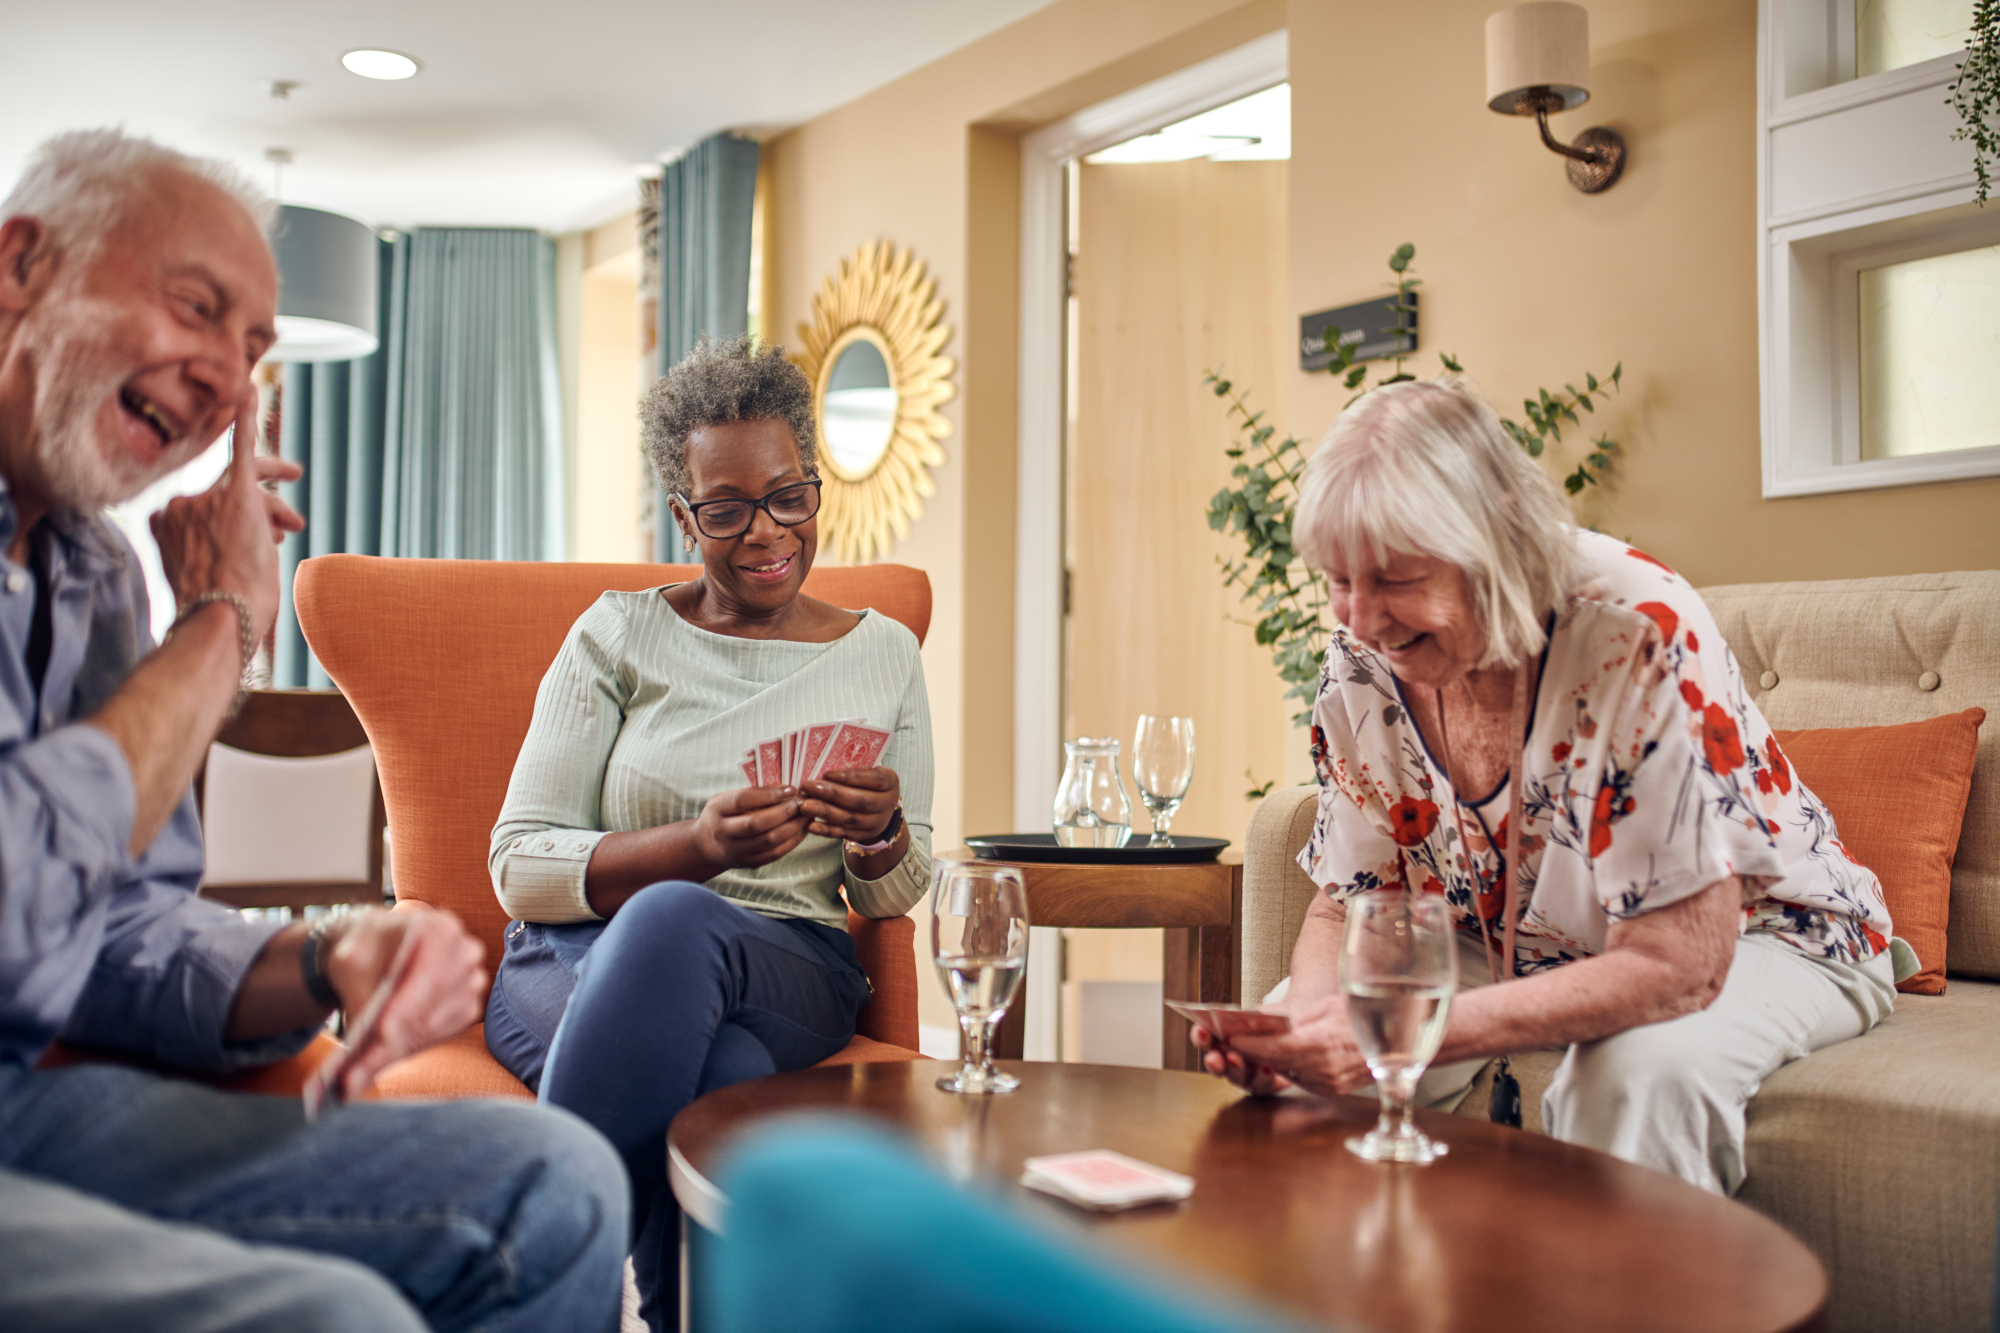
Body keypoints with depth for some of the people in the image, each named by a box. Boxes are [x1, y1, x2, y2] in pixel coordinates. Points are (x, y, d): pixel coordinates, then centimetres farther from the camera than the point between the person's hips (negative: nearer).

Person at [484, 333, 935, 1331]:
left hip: (790, 975, 1)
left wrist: (881, 833, -10)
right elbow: (518, 864, 0)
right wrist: (696, 848, -18)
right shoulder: (619, 634, 7)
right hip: (580, 962, -1)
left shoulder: (883, 654, 13)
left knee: (674, 922, -37)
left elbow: (896, 899, 16)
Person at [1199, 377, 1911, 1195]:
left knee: (1644, 1067, -36)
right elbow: (1348, 907, -4)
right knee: (1318, 1050, -15)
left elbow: (1679, 965, -33)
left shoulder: (1639, 636, -32)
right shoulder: (1360, 664, -14)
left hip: (1749, 933, -5)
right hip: (1525, 945, 5)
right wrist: (1303, 1014, -28)